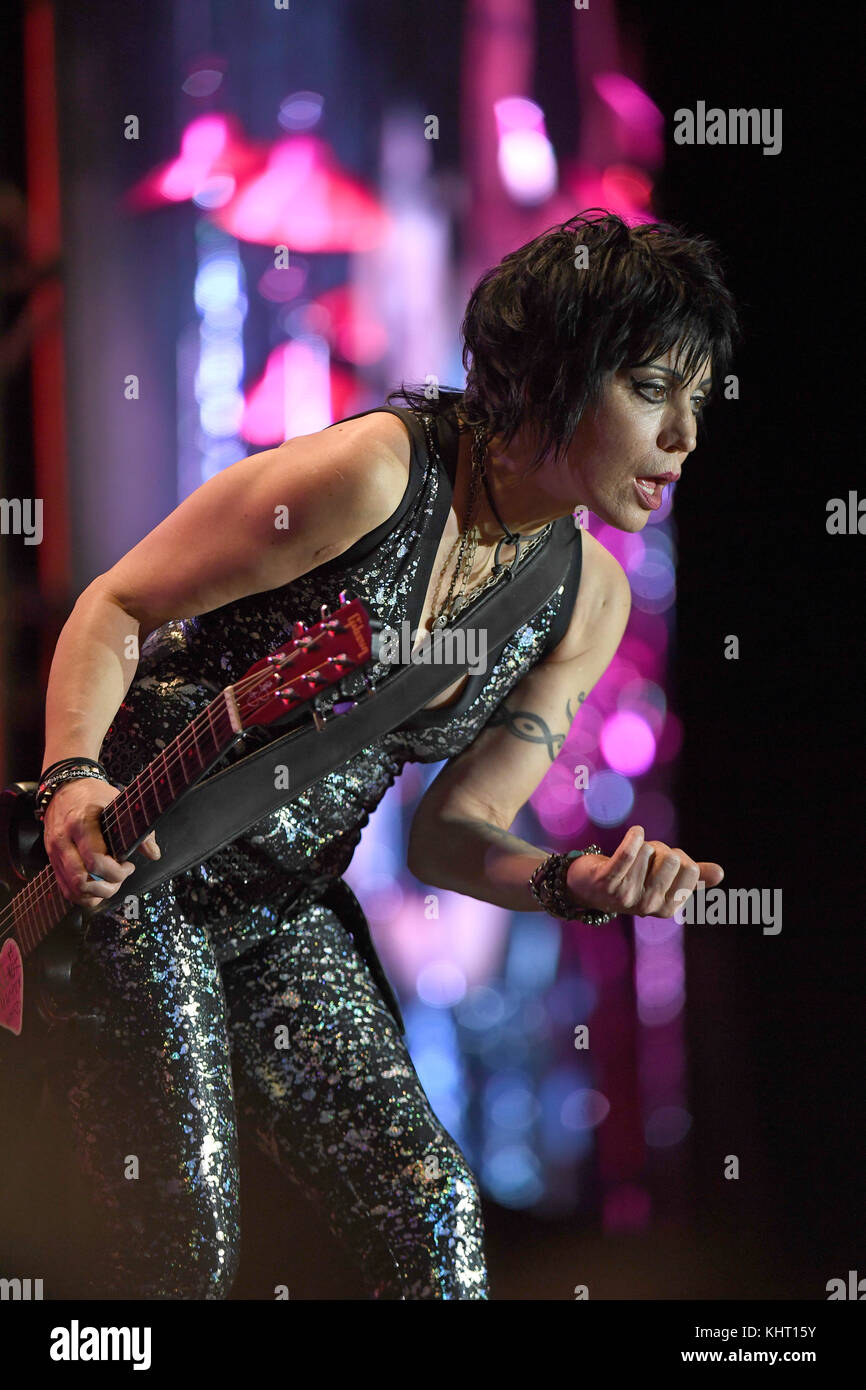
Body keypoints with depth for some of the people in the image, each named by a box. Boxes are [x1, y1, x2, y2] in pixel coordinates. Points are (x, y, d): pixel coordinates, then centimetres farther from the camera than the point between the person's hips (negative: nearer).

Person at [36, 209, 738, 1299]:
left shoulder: (587, 600, 2)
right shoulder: (377, 474, -20)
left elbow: (450, 830, 5)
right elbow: (115, 608, -11)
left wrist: (576, 882, -16)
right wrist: (73, 783, -28)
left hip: (289, 912, 7)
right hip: (137, 871, -6)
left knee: (437, 1224, -7)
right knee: (187, 1249, -14)